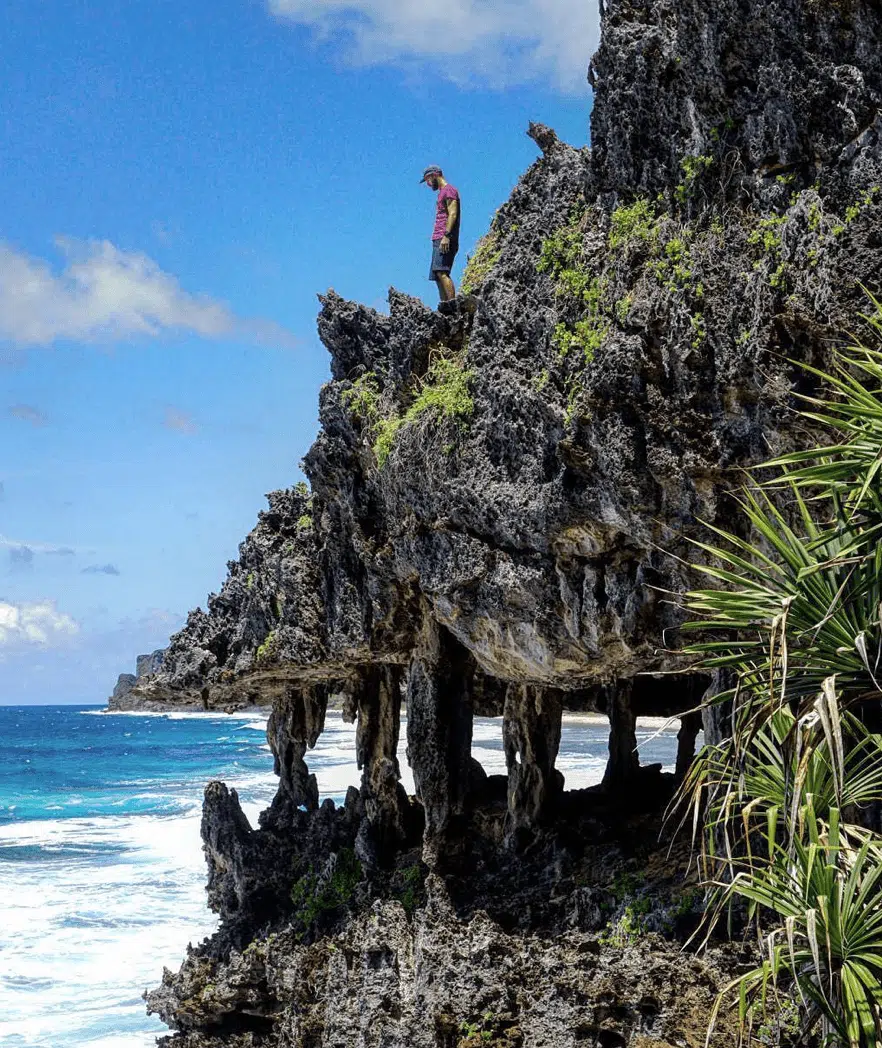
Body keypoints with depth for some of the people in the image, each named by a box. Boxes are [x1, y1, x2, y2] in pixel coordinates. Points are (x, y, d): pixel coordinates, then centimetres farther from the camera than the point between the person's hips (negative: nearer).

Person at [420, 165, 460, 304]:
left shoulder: (449, 190, -2)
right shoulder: (442, 193, 27)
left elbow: (453, 214, -14)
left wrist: (446, 235, -23)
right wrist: (441, 238, 17)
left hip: (446, 240, -10)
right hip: (439, 240, 10)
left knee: (441, 272, -22)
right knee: (438, 276, 3)